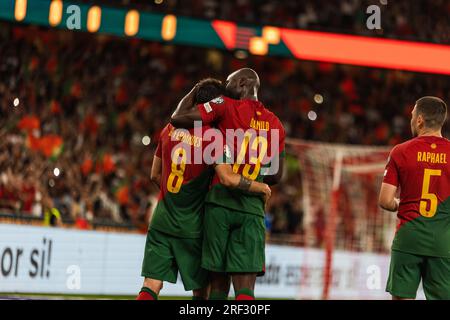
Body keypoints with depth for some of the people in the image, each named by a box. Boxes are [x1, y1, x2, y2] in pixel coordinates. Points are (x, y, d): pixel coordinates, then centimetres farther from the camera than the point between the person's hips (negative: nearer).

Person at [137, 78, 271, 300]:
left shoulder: (170, 130, 6)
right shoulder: (212, 137, -12)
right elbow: (229, 179, -22)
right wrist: (262, 188, -7)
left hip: (162, 221, 4)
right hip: (192, 226, -4)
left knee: (152, 285, -1)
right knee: (200, 290, 9)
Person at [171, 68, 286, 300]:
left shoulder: (226, 106, -2)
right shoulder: (275, 124, 14)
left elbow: (177, 119, -9)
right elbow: (275, 176, 18)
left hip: (220, 202, -3)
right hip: (252, 208, 3)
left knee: (218, 283, 4)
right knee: (245, 288, -4)